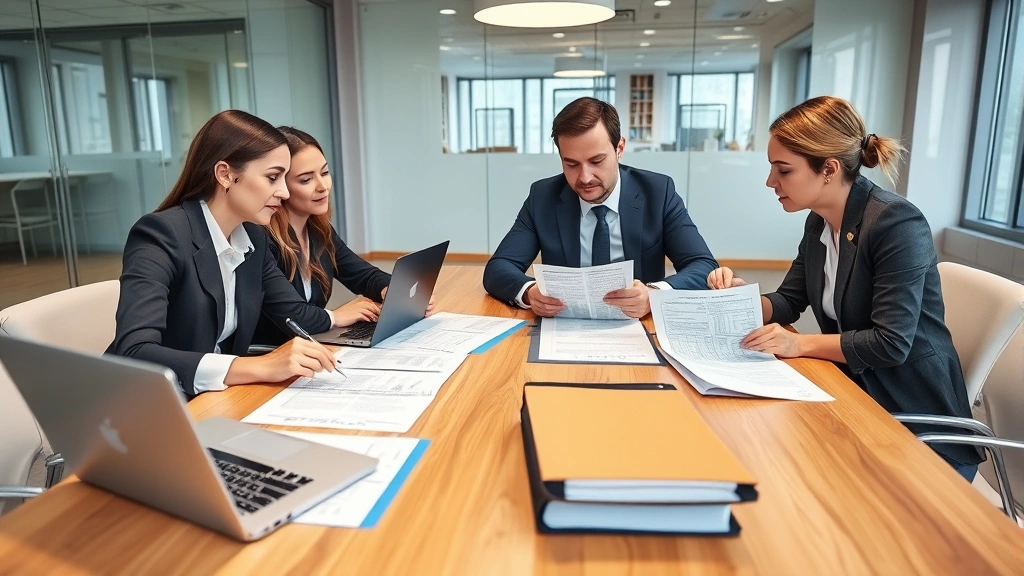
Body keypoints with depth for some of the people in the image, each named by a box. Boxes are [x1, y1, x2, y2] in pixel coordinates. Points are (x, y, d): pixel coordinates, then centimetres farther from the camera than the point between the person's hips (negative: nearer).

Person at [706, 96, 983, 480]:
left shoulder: (897, 224, -23)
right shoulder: (818, 223, 1)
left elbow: (891, 343, -26)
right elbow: (787, 303, 7)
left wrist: (801, 344, -27)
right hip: (854, 395, 7)